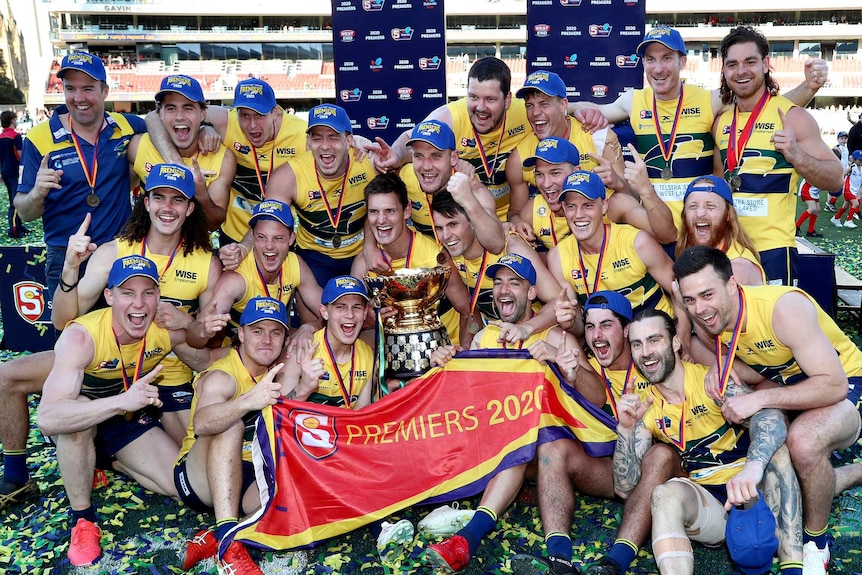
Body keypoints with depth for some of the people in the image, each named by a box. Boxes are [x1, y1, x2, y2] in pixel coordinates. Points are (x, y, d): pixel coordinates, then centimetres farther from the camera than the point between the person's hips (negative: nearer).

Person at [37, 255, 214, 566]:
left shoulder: (170, 328, -21)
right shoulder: (81, 337, -34)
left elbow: (204, 361, 0)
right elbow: (48, 418, -47)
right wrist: (122, 401, -59)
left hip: (132, 422, 4)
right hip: (77, 433, -3)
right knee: (77, 414, -39)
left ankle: (111, 463, 16)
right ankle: (82, 520, -18)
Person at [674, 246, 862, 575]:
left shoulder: (785, 308, -32)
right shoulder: (706, 321, -12)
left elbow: (833, 385, -32)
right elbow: (758, 375, -2)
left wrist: (758, 399, -37)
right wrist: (722, 367, -23)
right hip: (786, 386, 8)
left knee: (803, 441, -37)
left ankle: (816, 542, -10)